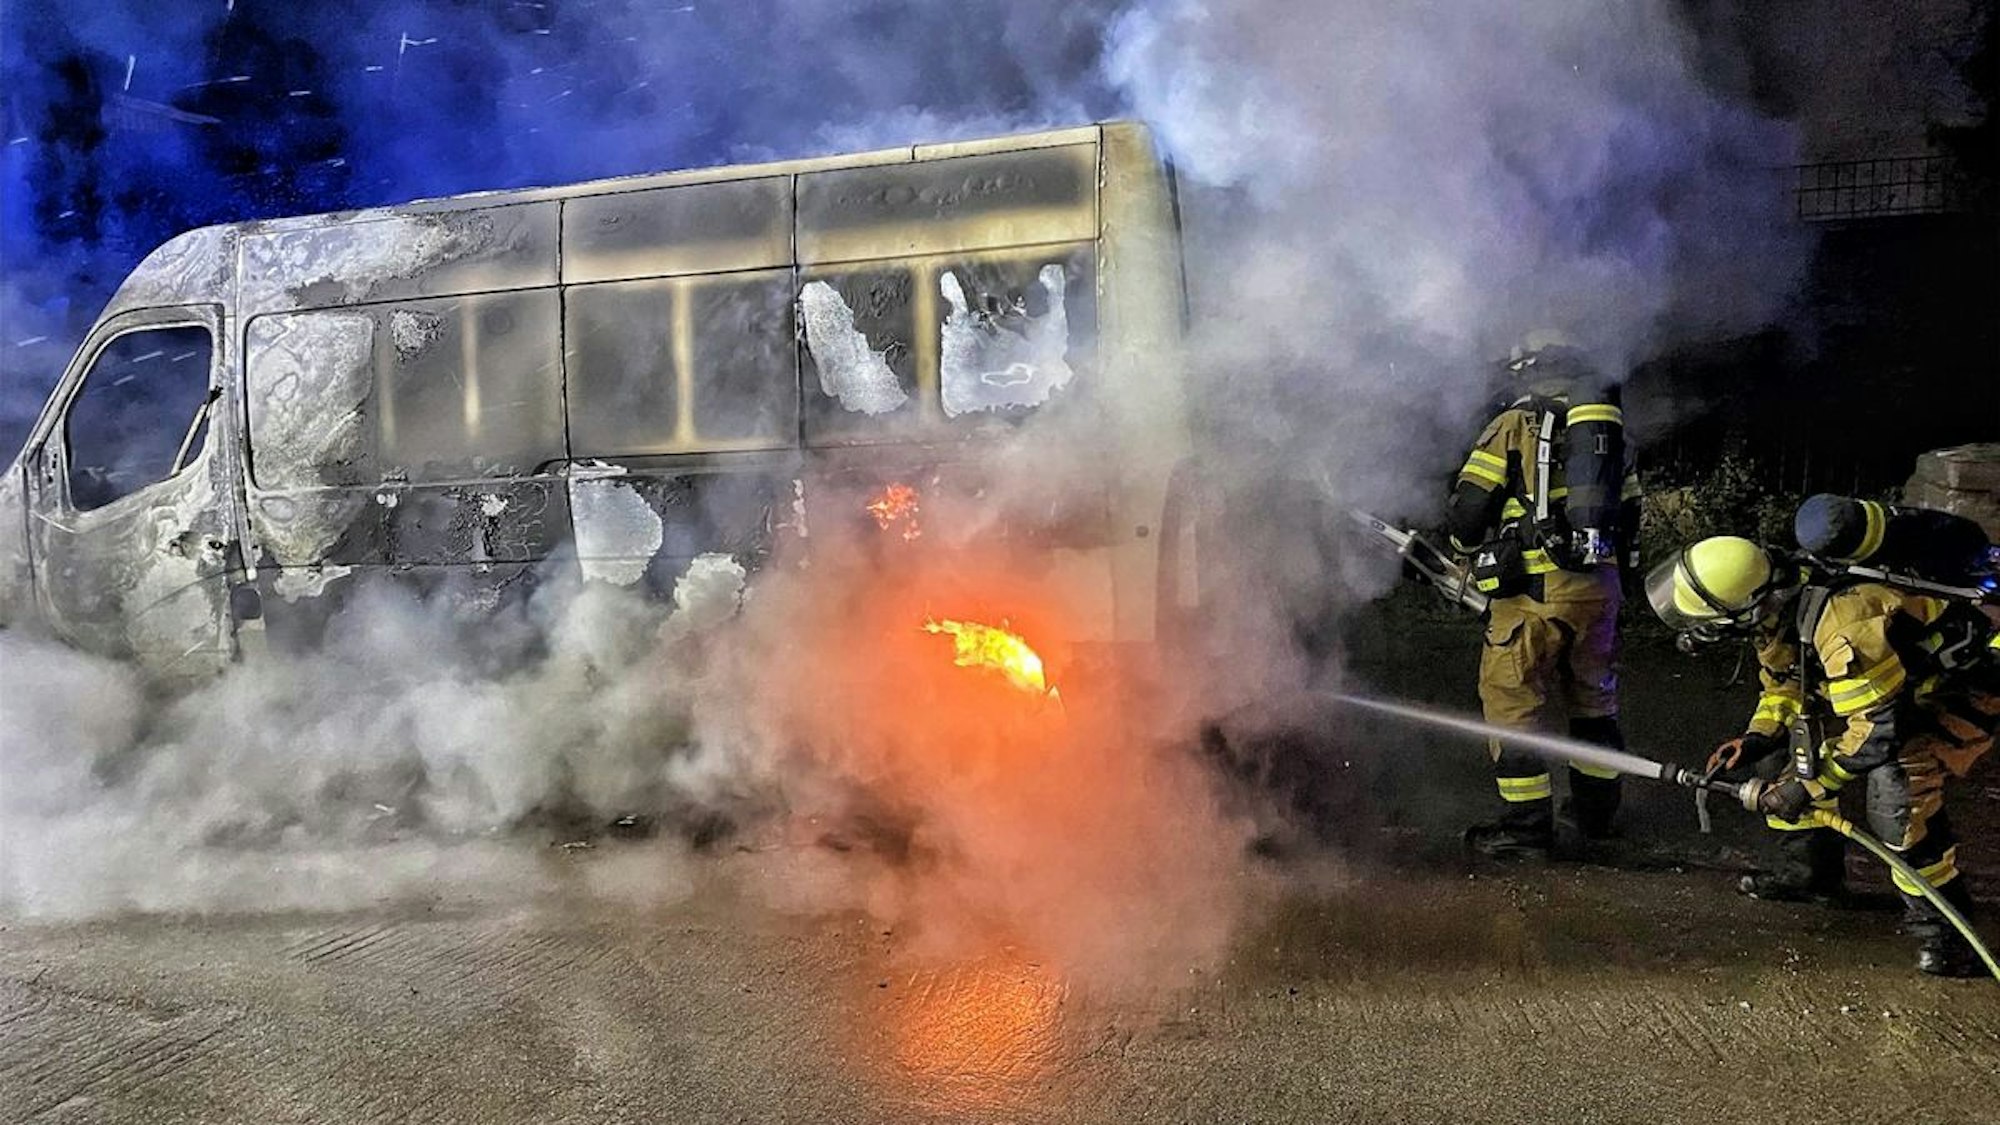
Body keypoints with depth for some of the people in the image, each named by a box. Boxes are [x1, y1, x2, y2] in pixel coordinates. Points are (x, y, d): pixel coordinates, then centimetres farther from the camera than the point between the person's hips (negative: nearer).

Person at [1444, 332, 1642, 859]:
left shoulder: (1515, 426, -2)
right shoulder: (1614, 432, 16)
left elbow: (1468, 507, -5)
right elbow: (1630, 514, 19)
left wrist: (1469, 549, 15)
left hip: (1534, 589, -6)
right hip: (1599, 587, 7)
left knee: (1512, 699, 1)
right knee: (1593, 697, 20)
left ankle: (1526, 825, 1)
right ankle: (1597, 811, 32)